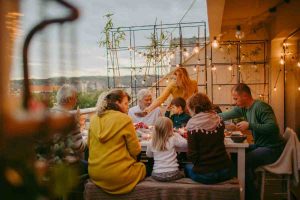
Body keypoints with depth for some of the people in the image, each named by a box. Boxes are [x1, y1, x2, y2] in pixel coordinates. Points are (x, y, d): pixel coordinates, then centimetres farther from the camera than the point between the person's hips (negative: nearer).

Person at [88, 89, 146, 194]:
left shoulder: (94, 119, 1)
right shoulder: (124, 119, -14)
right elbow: (135, 150, -9)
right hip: (118, 174, -6)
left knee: (136, 164, 29)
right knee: (142, 167, 25)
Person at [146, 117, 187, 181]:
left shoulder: (151, 143, -2)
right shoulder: (173, 139, -11)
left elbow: (148, 155, 14)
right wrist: (177, 135, 6)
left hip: (157, 175, 2)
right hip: (172, 174, -1)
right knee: (182, 174, 30)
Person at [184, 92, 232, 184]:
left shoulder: (193, 125, -15)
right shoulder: (219, 120, 0)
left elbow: (192, 155, -14)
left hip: (204, 174, -4)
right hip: (225, 172, 5)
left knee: (187, 167, 26)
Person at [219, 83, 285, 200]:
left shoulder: (260, 107, -21)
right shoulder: (242, 108, 4)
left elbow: (273, 127, -29)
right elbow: (225, 115, 10)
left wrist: (249, 125, -28)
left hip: (272, 148, -8)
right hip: (259, 145, 9)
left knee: (242, 161, -21)